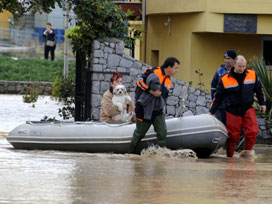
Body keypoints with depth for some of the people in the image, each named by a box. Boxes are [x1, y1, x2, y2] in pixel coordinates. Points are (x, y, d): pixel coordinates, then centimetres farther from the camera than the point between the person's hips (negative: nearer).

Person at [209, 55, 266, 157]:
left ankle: (248, 152, 1)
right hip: (233, 111, -1)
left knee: (252, 131, -15)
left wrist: (262, 103, 16)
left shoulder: (252, 75, 0)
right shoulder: (225, 80, -5)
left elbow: (259, 89, 16)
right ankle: (229, 157, 12)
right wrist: (211, 111, 3)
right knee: (233, 135, 0)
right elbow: (218, 97, 3)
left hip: (248, 109, 1)